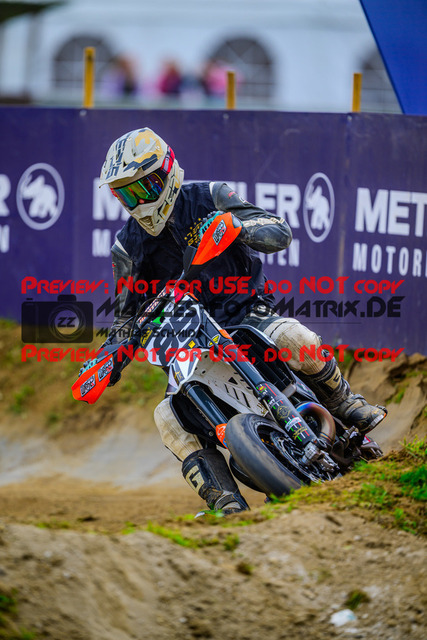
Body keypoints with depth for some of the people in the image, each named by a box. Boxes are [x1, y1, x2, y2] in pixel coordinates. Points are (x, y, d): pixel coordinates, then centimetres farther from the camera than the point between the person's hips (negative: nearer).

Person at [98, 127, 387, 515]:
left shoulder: (208, 198, -2)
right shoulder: (128, 247, 7)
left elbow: (281, 232, -10)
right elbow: (126, 315, 18)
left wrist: (233, 225, -30)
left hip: (248, 314, -3)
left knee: (294, 338, -36)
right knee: (168, 416, -25)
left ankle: (346, 407, -10)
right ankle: (225, 501, -29)